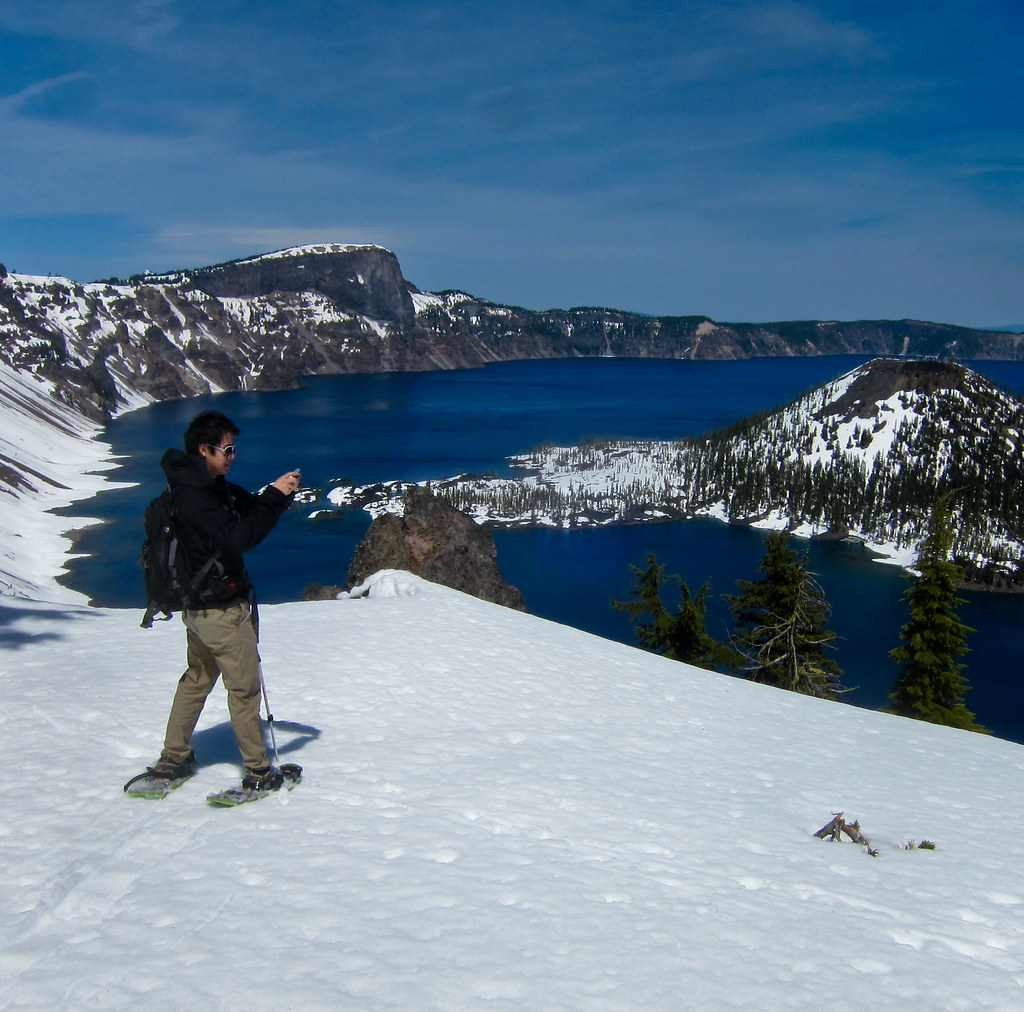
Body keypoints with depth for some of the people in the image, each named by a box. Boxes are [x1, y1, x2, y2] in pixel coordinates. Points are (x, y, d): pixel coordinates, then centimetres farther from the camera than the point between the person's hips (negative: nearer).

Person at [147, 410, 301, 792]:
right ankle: (258, 772, 10)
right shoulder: (193, 494, -22)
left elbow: (250, 510, 12)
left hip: (199, 605, 10)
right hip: (222, 608, -10)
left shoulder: (212, 487, 8)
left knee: (196, 680, 20)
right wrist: (274, 495, -25)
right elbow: (239, 538, -29)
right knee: (244, 688, 1)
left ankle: (172, 760, 28)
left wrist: (281, 493, -7)